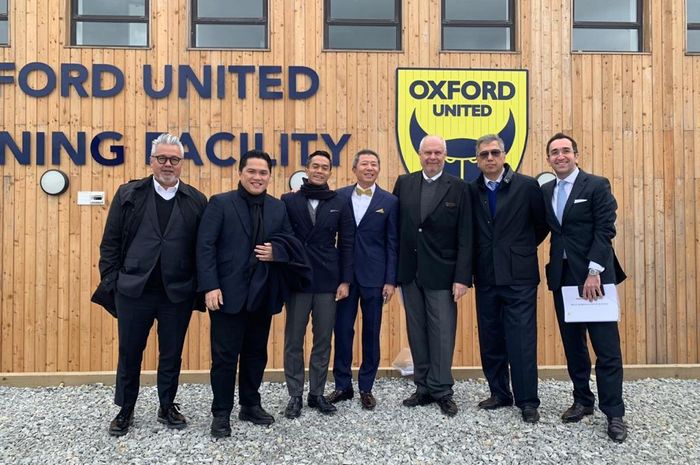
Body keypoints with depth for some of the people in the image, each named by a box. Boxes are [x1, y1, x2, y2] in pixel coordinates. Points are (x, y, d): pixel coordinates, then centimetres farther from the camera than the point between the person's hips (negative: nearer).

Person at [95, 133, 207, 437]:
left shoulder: (197, 201, 2)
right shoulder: (128, 194, 2)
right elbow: (110, 242, 2)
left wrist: (201, 287, -2)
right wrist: (110, 282, -3)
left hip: (178, 294, 0)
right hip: (133, 290, 0)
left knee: (171, 354, 12)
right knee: (129, 353, 12)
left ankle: (167, 407, 31)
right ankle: (125, 411, 31)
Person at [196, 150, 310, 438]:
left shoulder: (278, 208, 10)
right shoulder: (220, 203, -3)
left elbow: (290, 243, 11)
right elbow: (205, 247, -9)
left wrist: (276, 251, -12)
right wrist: (210, 287, -17)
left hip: (263, 295, 5)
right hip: (229, 293, -4)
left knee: (256, 354, 15)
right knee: (225, 356, 4)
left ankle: (250, 405, 31)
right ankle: (221, 413, 18)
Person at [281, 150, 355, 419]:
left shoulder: (340, 204, 5)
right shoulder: (289, 201, 0)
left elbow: (346, 245, 4)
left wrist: (345, 281, -1)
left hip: (328, 283, 2)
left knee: (323, 341, 9)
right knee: (294, 341, 6)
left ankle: (317, 394, 23)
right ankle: (295, 396, 20)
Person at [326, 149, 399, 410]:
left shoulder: (389, 201, 1)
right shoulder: (339, 197, 4)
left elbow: (392, 244, 0)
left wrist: (390, 280, -5)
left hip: (374, 276, -1)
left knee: (371, 333, 8)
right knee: (342, 330, 7)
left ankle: (366, 388, 22)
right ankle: (342, 385, 22)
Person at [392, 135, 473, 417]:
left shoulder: (458, 188, -2)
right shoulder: (404, 183, 7)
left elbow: (465, 237, -5)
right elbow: (395, 226, 7)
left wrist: (462, 277, -11)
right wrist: (394, 271, 2)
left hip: (441, 274, -3)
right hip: (410, 272, 3)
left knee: (442, 333, 2)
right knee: (417, 333, 11)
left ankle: (441, 391, 16)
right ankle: (423, 388, 24)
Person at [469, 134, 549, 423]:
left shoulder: (527, 186, -3)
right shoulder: (471, 191, 4)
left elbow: (543, 224, 7)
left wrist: (523, 249, 10)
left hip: (518, 275, -3)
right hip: (486, 277, 4)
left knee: (522, 340, -2)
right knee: (490, 340, 11)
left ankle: (527, 401, 11)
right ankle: (499, 393, 25)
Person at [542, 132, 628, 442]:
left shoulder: (597, 186, -3)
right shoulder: (545, 191, 12)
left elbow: (605, 230, -10)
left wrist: (594, 271, -17)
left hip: (594, 275, -5)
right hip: (562, 276, 5)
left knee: (606, 347, -1)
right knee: (572, 344, 12)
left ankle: (614, 413, 8)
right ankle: (583, 400, 25)